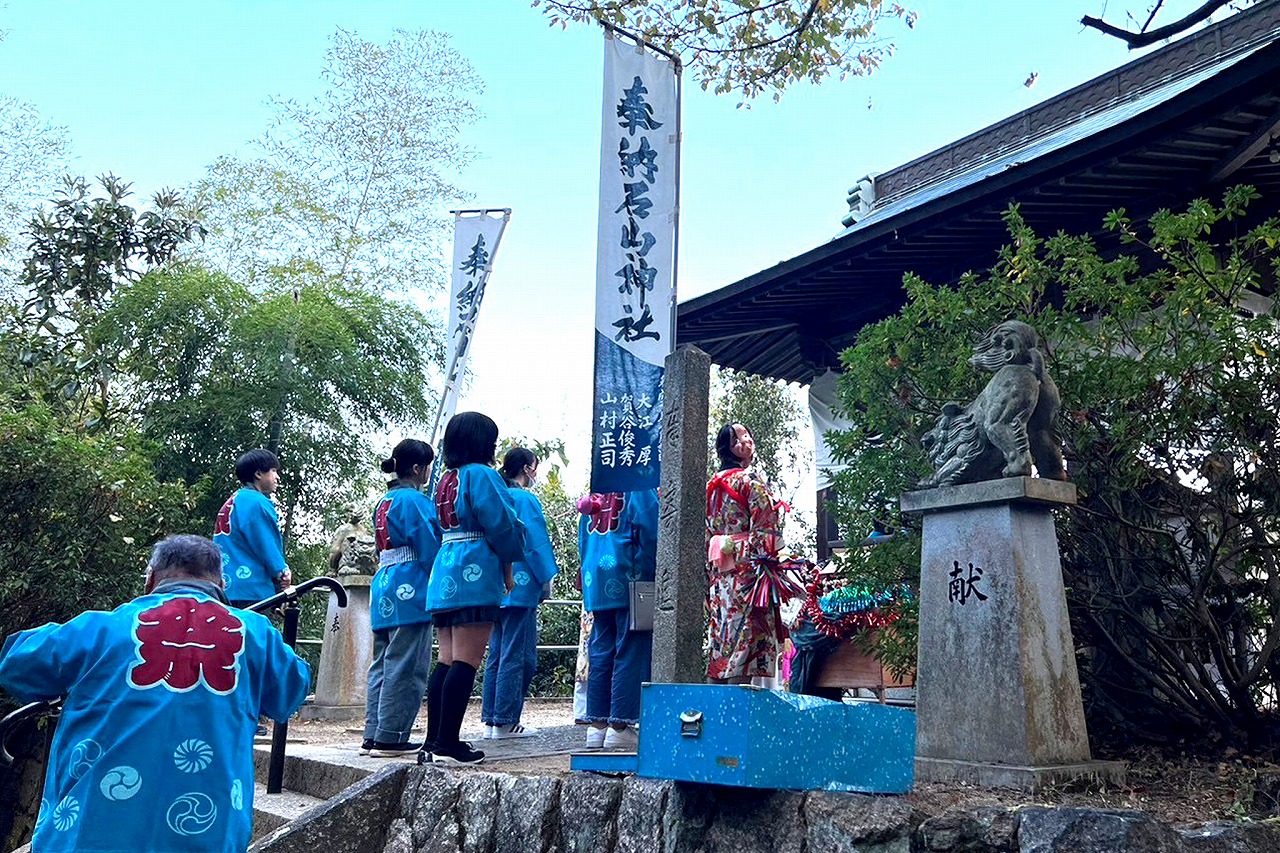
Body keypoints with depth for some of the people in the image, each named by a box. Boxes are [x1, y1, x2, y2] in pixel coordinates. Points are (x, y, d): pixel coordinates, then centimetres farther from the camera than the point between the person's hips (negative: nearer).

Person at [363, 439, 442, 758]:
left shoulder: (385, 501, 17)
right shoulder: (415, 501, -10)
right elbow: (430, 548, -12)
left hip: (384, 589, 10)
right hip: (410, 589, -9)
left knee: (383, 665, 12)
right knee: (405, 668, -6)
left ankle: (373, 736, 14)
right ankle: (390, 737, -5)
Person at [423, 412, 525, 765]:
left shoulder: (444, 481, 18)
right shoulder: (481, 474, -7)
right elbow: (500, 523, -13)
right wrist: (508, 565, 2)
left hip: (443, 575, 9)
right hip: (475, 574, -9)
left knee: (447, 661, 10)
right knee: (465, 663, -7)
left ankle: (435, 741, 12)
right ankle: (447, 744, -8)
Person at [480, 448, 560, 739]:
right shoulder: (525, 499, -9)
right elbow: (536, 543, -12)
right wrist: (547, 578, -4)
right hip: (520, 586, -8)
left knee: (497, 655, 11)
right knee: (518, 656, -4)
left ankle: (490, 720, 13)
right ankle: (506, 722, -3)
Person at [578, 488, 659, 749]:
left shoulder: (596, 488, 15)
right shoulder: (639, 487, -6)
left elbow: (583, 539, 18)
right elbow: (649, 534, -13)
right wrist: (646, 577, -6)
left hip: (595, 584, 7)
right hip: (626, 581, -7)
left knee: (600, 652, 9)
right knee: (630, 652, -2)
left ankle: (597, 723, 12)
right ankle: (620, 725, -3)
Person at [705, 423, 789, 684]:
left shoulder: (713, 483, 16)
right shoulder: (750, 478, -5)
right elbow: (764, 528, -12)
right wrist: (769, 562, -8)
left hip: (719, 573, 7)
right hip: (746, 571, -7)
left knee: (720, 641, 7)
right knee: (743, 642, -8)